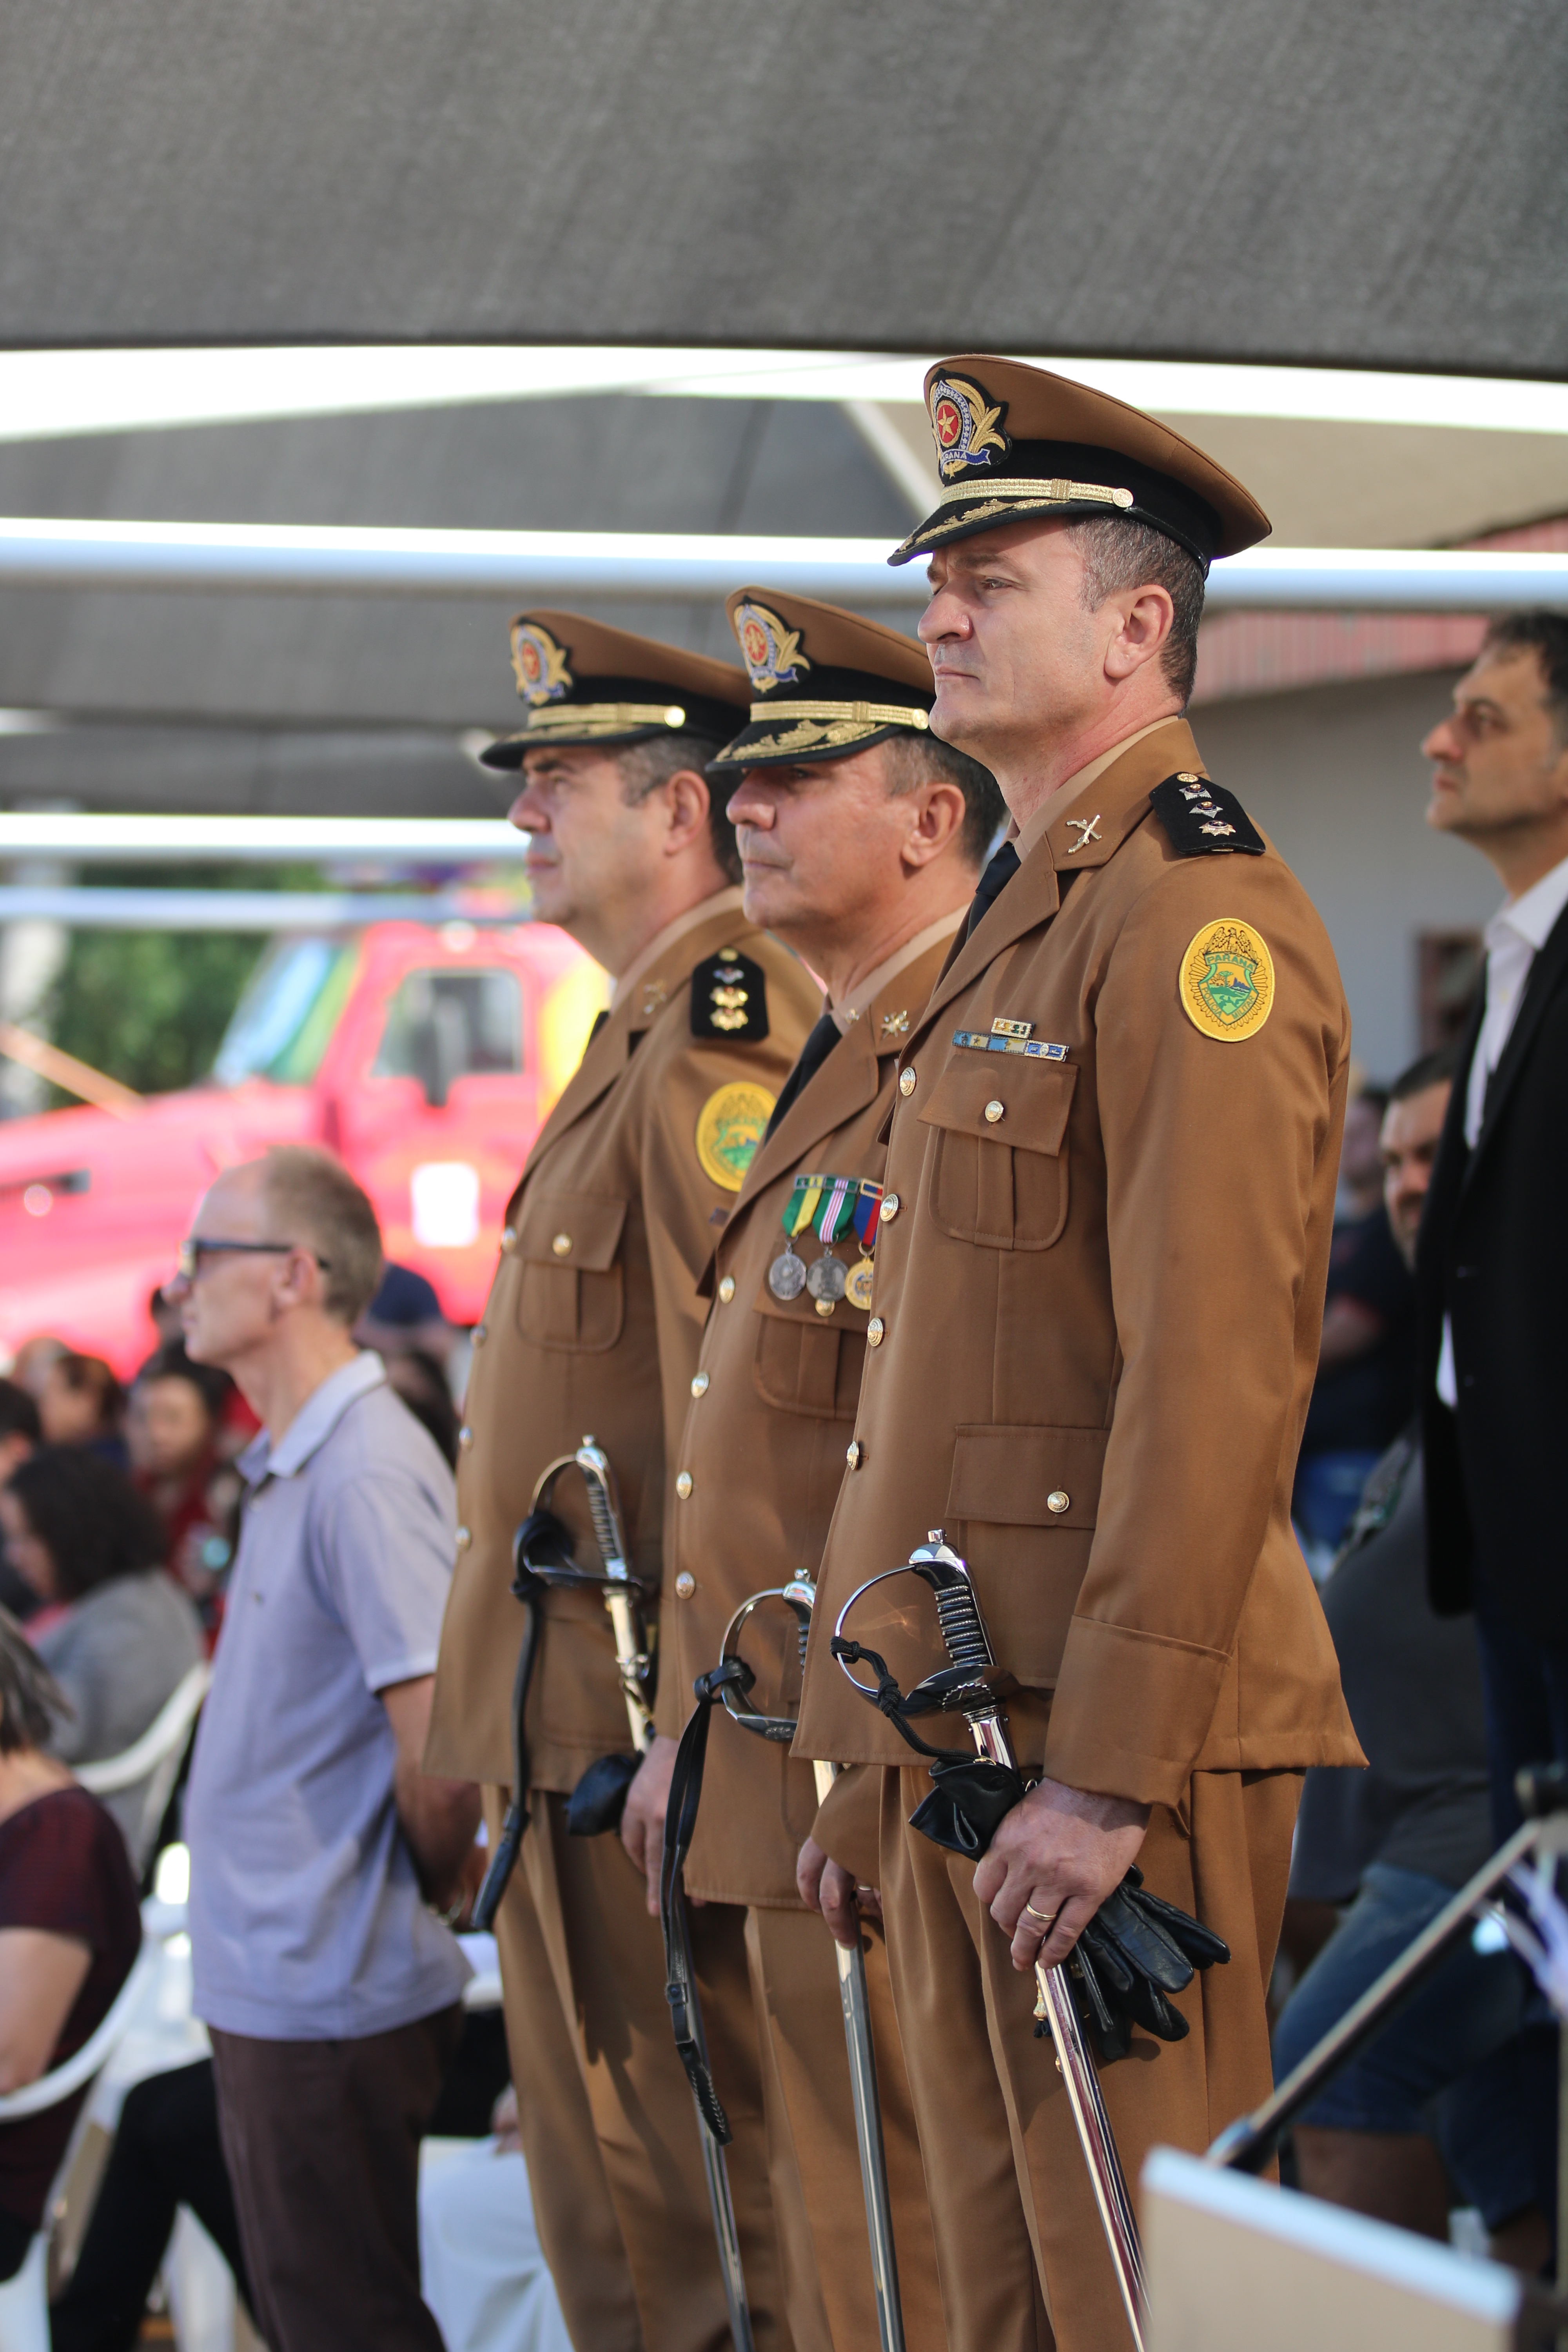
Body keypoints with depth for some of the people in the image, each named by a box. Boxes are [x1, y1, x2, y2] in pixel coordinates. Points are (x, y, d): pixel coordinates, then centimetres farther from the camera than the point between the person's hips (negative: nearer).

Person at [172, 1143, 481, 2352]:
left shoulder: (367, 1470, -19)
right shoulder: (288, 1465, 13)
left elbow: (441, 1732, -23)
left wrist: (437, 1883, -8)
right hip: (268, 1982, 10)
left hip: (329, 1997, -10)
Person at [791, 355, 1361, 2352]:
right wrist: (922, 1714, 16)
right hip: (963, 1723, 10)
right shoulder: (1015, 920, 19)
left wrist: (1110, 1772, -23)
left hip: (1117, 1734, -10)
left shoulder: (1196, 916, -13)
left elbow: (1216, 1376, -21)